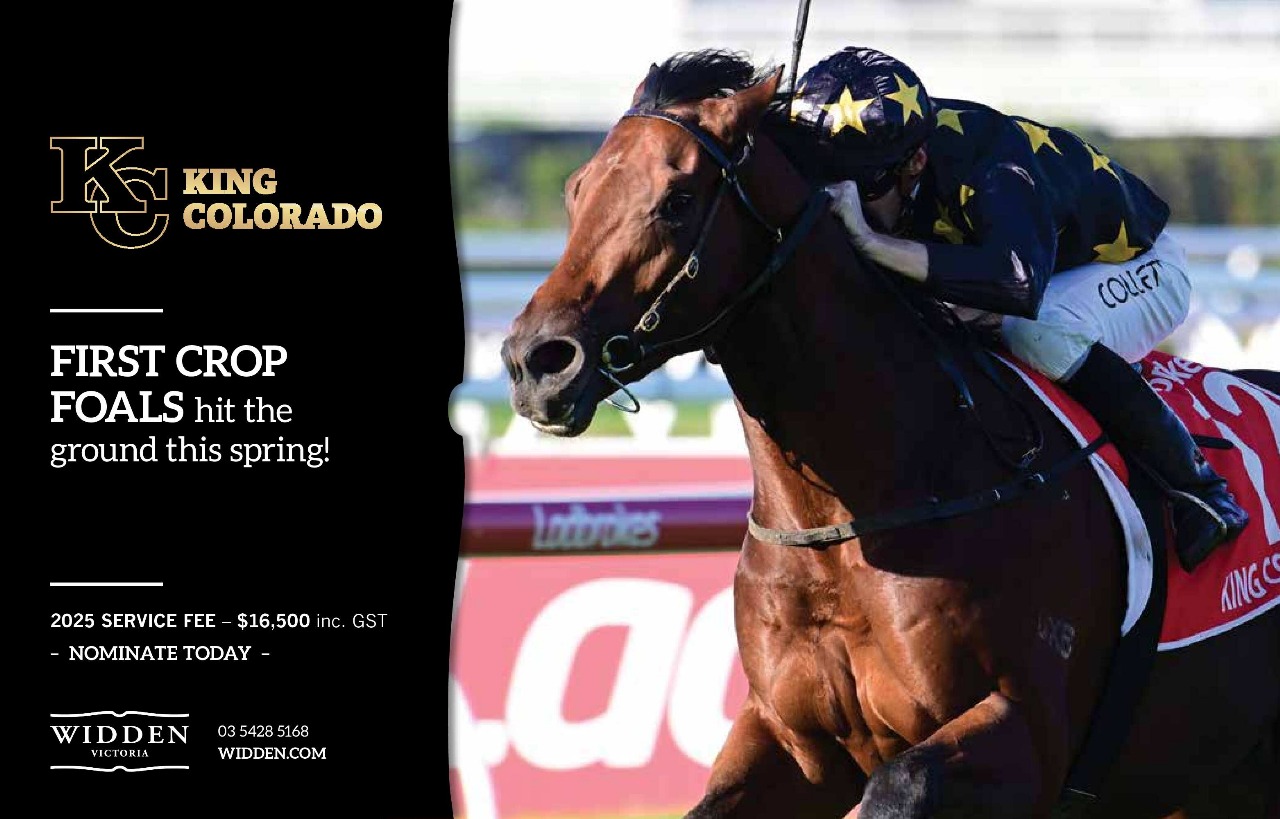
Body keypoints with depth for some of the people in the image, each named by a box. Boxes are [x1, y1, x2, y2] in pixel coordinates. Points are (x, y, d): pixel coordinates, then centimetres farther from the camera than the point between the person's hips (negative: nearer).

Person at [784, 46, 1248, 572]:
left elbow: (1020, 282, -60)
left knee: (1040, 332, -38)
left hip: (1137, 267, -7)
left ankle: (1193, 485, -25)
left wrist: (875, 244, -64)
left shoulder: (995, 172, -41)